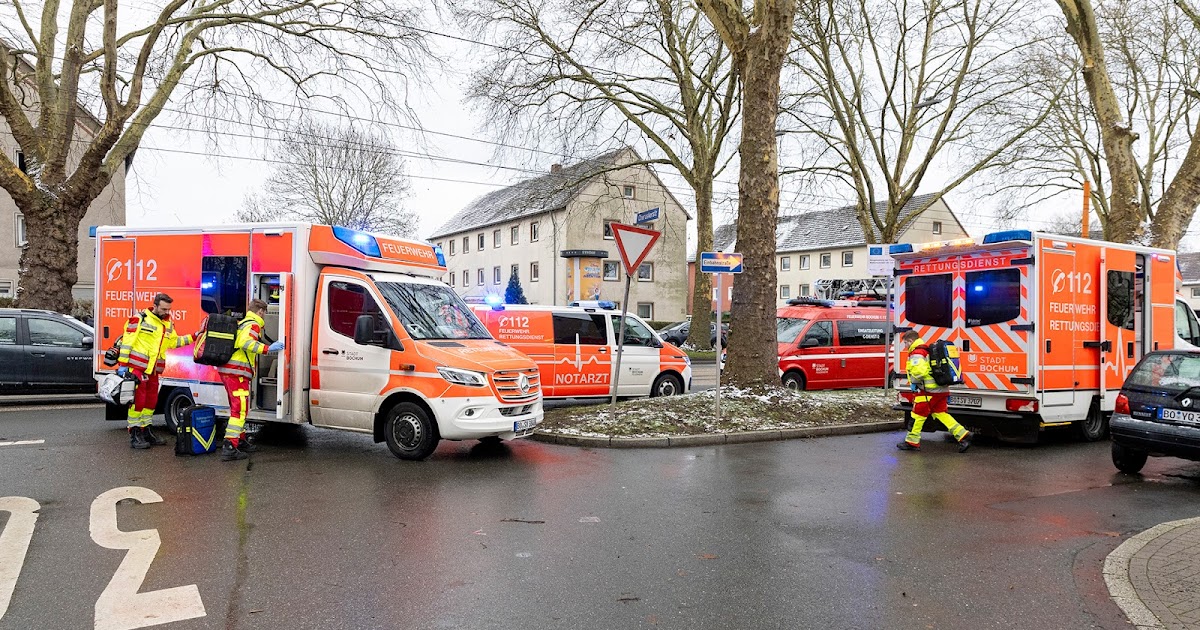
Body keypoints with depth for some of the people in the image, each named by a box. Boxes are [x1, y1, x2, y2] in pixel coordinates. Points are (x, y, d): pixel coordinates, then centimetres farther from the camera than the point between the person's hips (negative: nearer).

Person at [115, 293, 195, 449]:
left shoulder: (168, 324, 12)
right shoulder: (139, 319, -9)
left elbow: (174, 342, 19)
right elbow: (127, 342, -11)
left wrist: (193, 337, 9)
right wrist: (122, 364, -13)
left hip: (153, 371, 7)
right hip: (137, 367, -7)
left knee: (151, 400, 14)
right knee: (137, 400, -5)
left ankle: (145, 431, 26)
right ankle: (134, 435, 1)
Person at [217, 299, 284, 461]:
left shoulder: (241, 323, 24)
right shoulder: (254, 325, -6)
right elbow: (245, 342, -24)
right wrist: (268, 348, -27)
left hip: (226, 370, 10)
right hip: (237, 372, -10)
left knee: (237, 407, 19)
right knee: (240, 409, -12)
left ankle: (241, 441, 30)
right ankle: (229, 448, -17)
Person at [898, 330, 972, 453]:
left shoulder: (916, 354, -13)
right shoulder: (928, 350, 20)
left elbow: (919, 371, -28)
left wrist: (913, 382, -10)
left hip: (929, 391, -9)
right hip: (941, 390, 10)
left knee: (918, 415, 0)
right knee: (941, 414, 13)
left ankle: (912, 442, 7)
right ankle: (963, 435, 5)